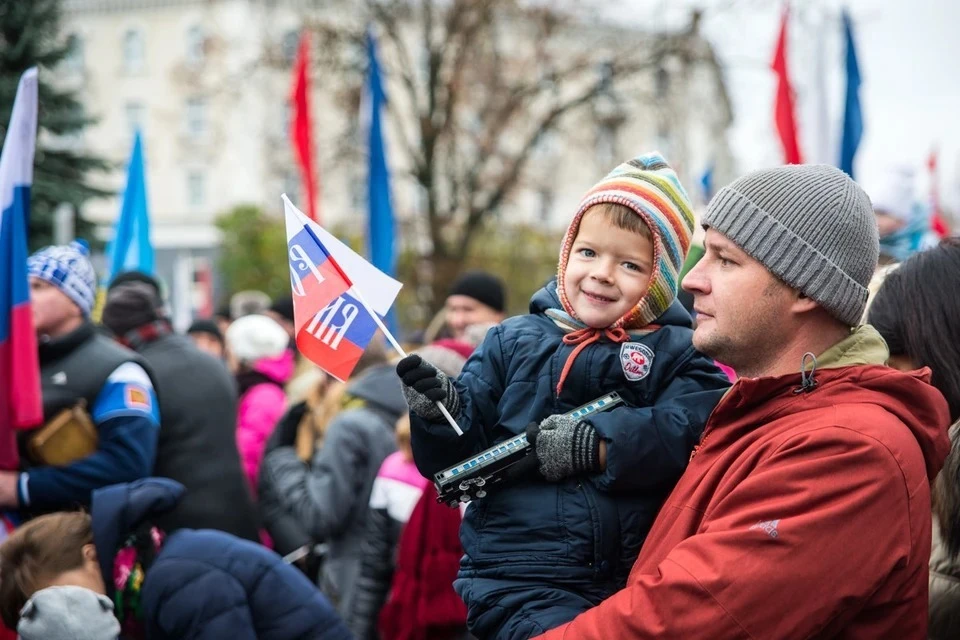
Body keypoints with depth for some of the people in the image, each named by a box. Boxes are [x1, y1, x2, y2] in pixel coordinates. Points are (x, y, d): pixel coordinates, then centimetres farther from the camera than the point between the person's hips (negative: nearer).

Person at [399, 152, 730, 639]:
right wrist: (439, 410, -14)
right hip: (520, 582, -1)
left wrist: (596, 445, -19)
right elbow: (456, 454, 6)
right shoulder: (512, 343, 10)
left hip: (638, 580, 1)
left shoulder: (677, 354, 6)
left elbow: (698, 430, -13)